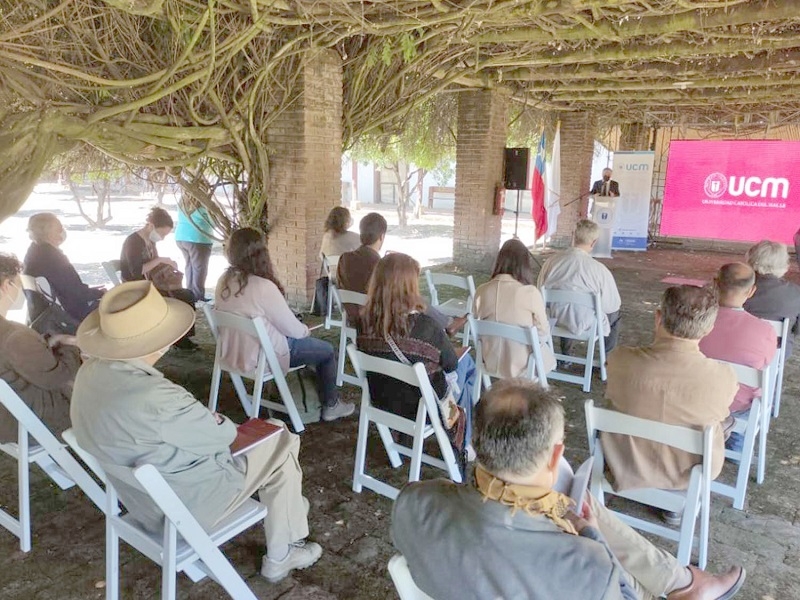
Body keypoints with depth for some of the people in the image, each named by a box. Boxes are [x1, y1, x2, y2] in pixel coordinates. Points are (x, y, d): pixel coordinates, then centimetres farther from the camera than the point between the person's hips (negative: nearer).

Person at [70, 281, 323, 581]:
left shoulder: (90, 373, -10)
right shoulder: (154, 399, -38)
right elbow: (221, 433, -20)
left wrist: (203, 418, -5)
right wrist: (219, 421, 1)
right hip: (185, 510, -8)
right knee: (280, 442, 7)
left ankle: (283, 504, 38)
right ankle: (282, 556, 20)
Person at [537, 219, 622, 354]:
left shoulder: (551, 261, -13)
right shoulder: (599, 269, -23)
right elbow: (612, 305, -12)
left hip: (556, 320, 3)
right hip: (586, 325, -3)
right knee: (614, 313, 28)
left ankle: (565, 353, 48)